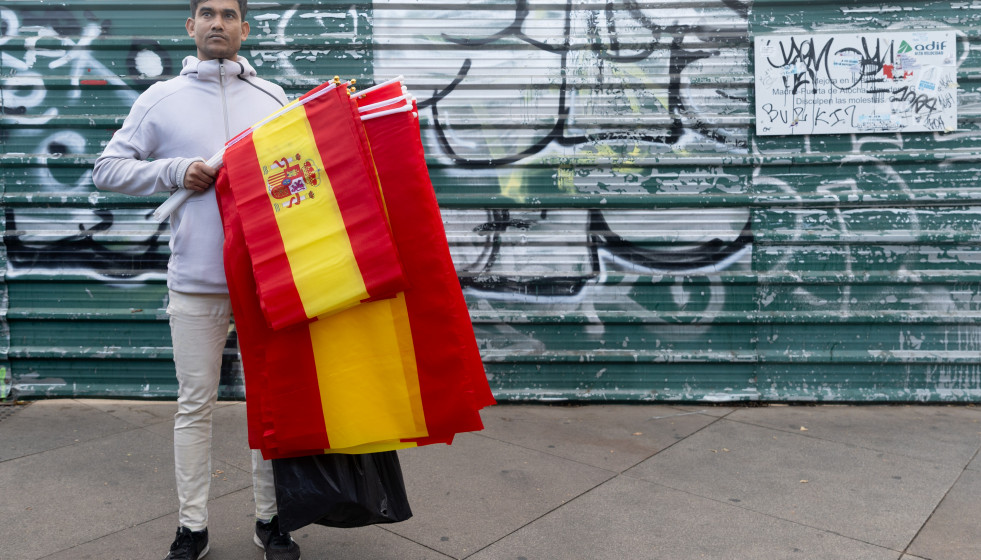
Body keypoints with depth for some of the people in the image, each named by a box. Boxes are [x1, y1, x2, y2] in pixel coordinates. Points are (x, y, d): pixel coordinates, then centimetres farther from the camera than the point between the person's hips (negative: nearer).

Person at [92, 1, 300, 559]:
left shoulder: (273, 96, 11)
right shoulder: (161, 99, 8)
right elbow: (108, 167, 8)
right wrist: (175, 171, -7)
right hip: (196, 282, -1)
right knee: (195, 405, 6)